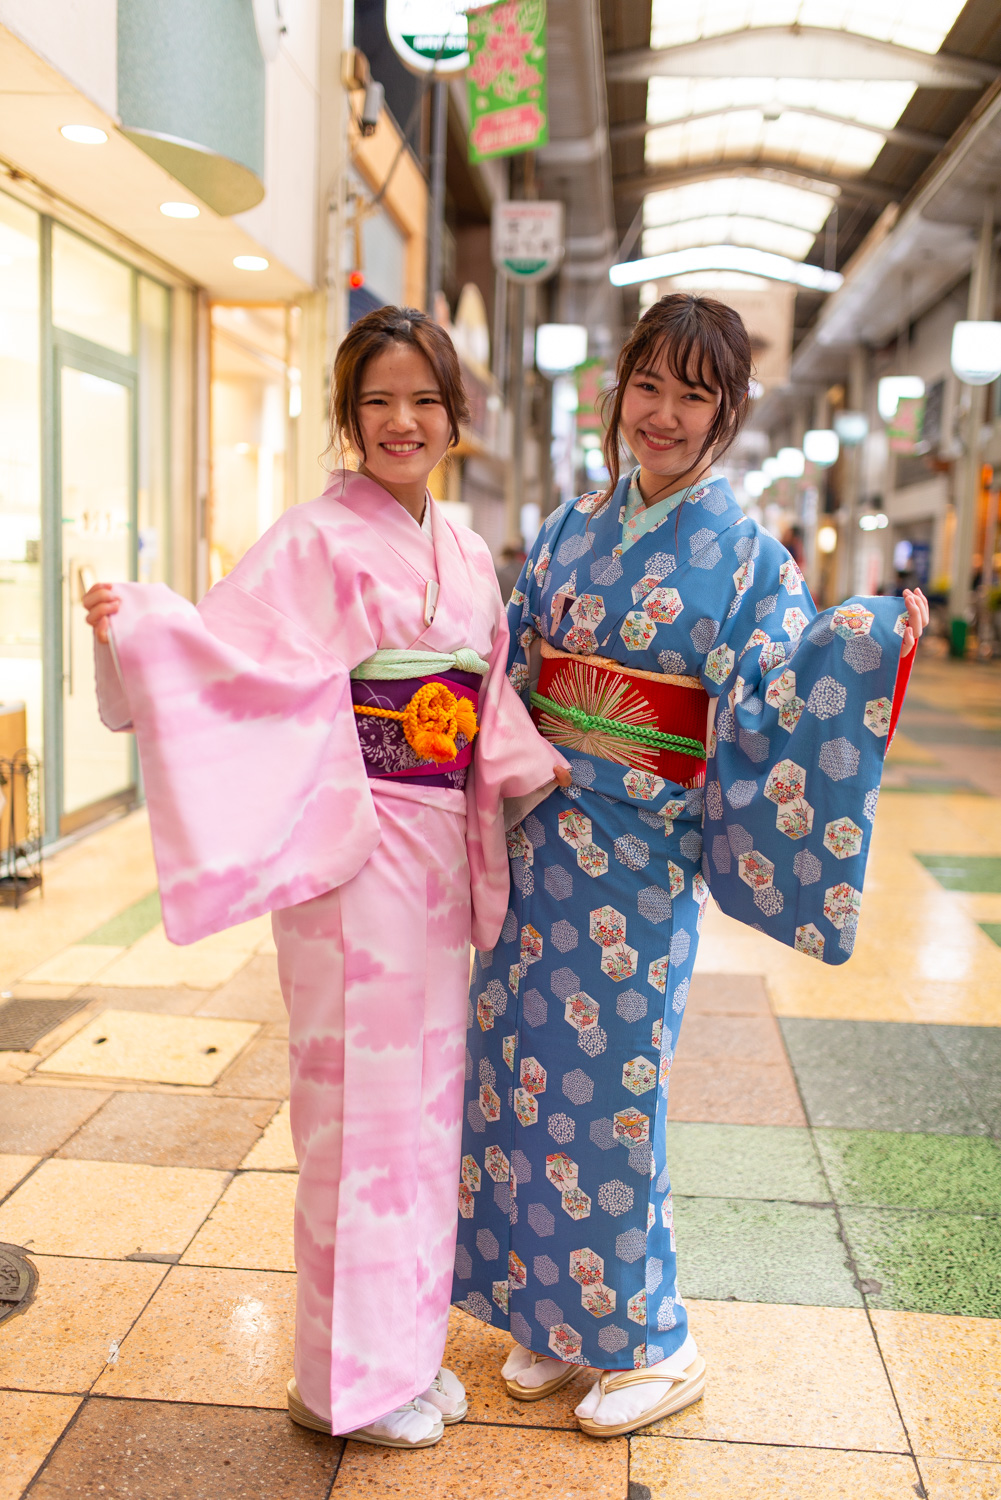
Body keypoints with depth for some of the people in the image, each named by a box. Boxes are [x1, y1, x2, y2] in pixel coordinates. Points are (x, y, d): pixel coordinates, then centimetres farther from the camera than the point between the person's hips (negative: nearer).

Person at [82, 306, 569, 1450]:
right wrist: (136, 623, -37)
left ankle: (408, 1342, 32)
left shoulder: (468, 556, 13)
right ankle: (349, 1377, 18)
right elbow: (235, 650, -20)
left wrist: (537, 768, 2)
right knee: (363, 1098, 0)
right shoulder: (318, 541, -8)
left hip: (440, 853, 7)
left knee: (426, 1094, 15)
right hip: (353, 846, -7)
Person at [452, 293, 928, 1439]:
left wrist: (858, 646, -25)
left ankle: (650, 1345, 25)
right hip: (535, 840, 5)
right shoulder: (569, 532, 9)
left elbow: (761, 722, -14)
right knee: (523, 1066, 11)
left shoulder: (744, 556, -6)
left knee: (606, 1089, 2)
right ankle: (552, 1313, 33)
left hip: (637, 856, -5)